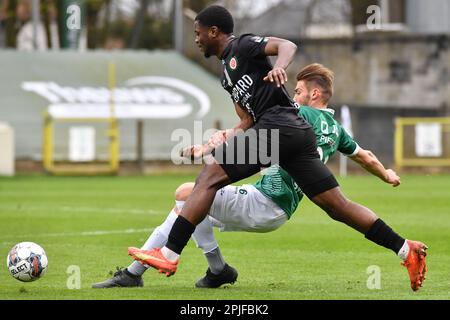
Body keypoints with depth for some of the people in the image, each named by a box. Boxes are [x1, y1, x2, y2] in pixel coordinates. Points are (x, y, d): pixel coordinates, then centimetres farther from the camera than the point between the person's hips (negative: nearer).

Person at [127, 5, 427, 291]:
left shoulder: (242, 46, 5)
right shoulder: (227, 72, 31)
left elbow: (287, 45, -11)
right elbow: (248, 121, 29)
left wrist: (279, 67, -32)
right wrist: (226, 138, 13)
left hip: (278, 125, -10)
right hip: (299, 132, 10)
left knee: (209, 177, -11)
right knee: (338, 205, 5)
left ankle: (169, 255, -17)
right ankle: (406, 248, 1)